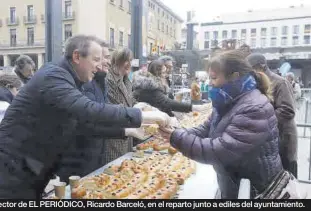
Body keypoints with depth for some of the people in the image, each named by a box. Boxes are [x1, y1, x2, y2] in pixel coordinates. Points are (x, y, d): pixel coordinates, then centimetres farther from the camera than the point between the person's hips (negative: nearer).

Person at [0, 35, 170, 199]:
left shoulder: (68, 79, 8)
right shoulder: (53, 76, -22)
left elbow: (86, 122, 9)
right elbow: (89, 111, -38)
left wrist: (127, 131, 1)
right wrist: (143, 116, -34)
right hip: (14, 170, -9)